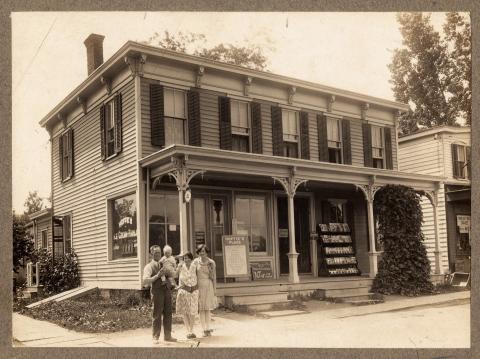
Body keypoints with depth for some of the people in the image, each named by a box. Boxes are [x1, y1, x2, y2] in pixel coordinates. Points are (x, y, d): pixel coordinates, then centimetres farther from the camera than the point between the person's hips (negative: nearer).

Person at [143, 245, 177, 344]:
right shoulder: (149, 266, 0)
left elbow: (173, 275, 9)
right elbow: (145, 281, -11)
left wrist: (167, 272, -11)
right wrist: (157, 276, -17)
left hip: (167, 289, 5)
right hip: (157, 290, -5)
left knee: (168, 313, 8)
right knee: (157, 314, -1)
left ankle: (167, 336, 18)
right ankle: (155, 337, 10)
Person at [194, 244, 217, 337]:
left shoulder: (211, 262, -2)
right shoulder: (196, 262, -3)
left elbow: (214, 277, 3)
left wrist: (214, 289, 2)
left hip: (208, 286, 0)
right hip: (199, 286, 0)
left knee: (207, 309, 5)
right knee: (201, 309, 1)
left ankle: (208, 329, 12)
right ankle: (204, 329, 6)